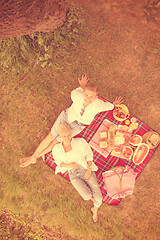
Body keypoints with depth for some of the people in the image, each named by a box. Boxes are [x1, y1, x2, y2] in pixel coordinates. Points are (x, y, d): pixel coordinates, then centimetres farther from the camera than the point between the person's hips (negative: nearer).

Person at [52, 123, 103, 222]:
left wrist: (89, 170, -12)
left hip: (86, 170, 0)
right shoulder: (56, 149, -9)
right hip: (74, 175, 1)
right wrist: (68, 165, -13)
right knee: (87, 196, -23)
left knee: (98, 197, -11)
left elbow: (89, 154, -3)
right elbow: (59, 162, 7)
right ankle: (90, 195, 17)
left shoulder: (80, 142, -14)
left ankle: (95, 210, 26)